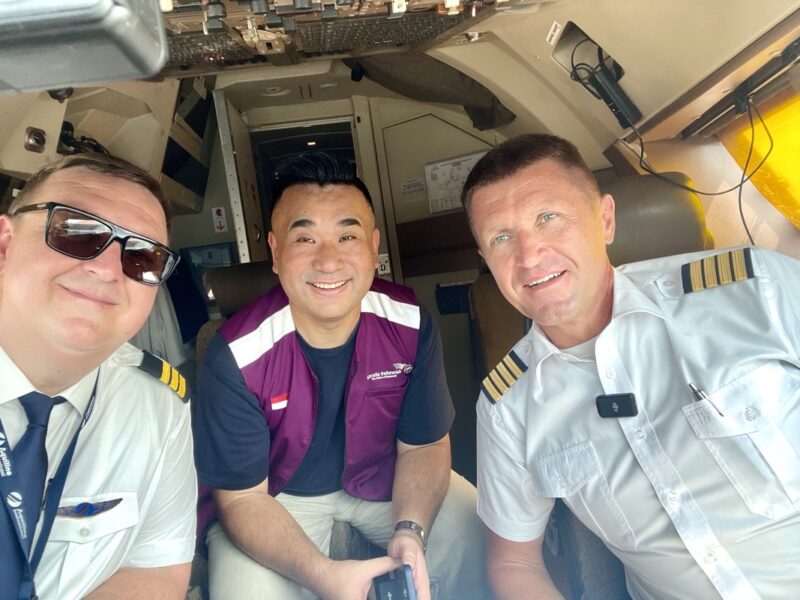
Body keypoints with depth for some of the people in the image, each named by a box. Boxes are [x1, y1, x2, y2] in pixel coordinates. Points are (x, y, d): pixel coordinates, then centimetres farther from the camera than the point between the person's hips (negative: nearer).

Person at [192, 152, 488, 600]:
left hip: (385, 480, 2)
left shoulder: (411, 324, -20)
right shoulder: (236, 359, -26)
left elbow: (423, 445, -8)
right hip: (279, 497, -1)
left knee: (485, 553, -11)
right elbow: (243, 498, -17)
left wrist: (410, 530, -26)